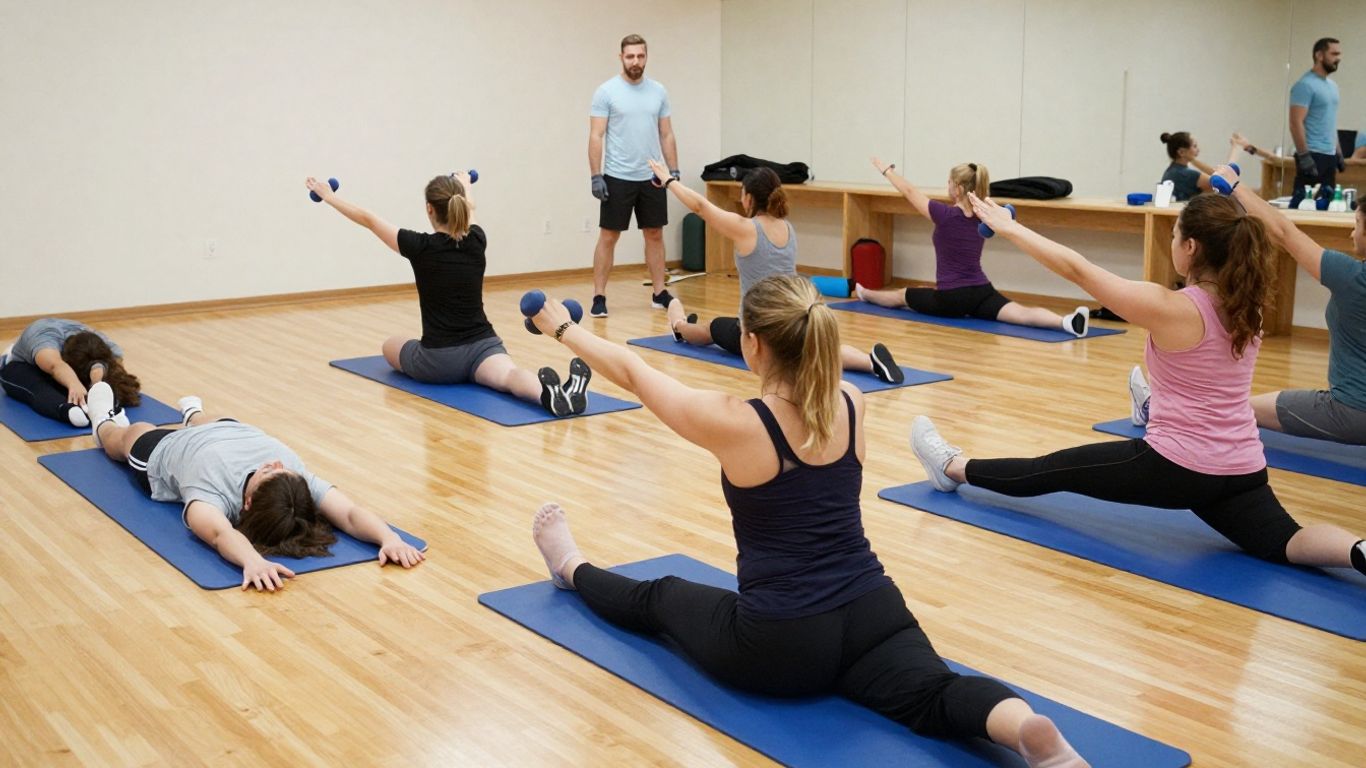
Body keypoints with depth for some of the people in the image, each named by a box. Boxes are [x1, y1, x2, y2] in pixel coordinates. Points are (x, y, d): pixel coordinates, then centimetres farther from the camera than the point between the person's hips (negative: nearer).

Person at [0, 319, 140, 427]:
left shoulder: (104, 346, -26)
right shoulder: (45, 338, -42)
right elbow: (56, 365, -61)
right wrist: (75, 384, -82)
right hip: (22, 366, -4)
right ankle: (70, 410, -68)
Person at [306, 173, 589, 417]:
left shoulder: (420, 246, -9)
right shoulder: (477, 241, 1)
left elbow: (368, 219, 7)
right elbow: (470, 209, 28)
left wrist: (329, 197, 23)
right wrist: (465, 185, 51)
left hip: (438, 359, -2)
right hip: (483, 347, 2)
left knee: (390, 346, 28)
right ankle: (554, 391, -59)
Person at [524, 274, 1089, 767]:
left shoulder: (733, 423, -16)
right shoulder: (852, 404, -1)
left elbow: (631, 372, -1)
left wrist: (562, 328, 15)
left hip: (778, 645, -3)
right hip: (871, 613, 4)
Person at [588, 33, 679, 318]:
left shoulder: (658, 91, 6)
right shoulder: (606, 91, -8)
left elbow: (666, 134, 10)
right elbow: (596, 136, -10)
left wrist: (674, 171, 4)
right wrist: (596, 176, -16)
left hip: (652, 178, 5)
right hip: (618, 178, -5)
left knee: (655, 234, 10)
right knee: (608, 236, 0)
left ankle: (659, 293, 19)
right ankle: (599, 296, 6)